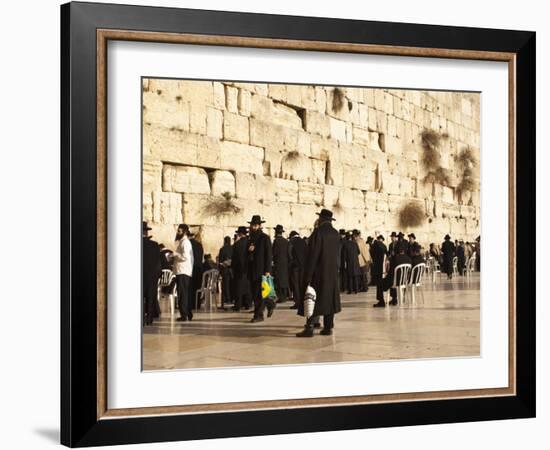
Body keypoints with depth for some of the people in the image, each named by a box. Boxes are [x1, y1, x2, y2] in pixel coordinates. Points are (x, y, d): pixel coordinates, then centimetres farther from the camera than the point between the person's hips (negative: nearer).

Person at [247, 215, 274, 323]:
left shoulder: (265, 238, -4)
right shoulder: (250, 238, 16)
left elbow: (269, 255, -9)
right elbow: (246, 255, 19)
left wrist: (267, 270, -15)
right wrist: (249, 250, -4)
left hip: (261, 270, -7)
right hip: (252, 270, 7)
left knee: (259, 293, -8)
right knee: (254, 293, 8)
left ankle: (258, 315, -3)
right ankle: (270, 304, 29)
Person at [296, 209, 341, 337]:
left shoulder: (318, 232, -14)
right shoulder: (336, 234, 6)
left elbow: (312, 255, -16)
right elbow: (337, 254, 10)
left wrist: (308, 276, -14)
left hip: (318, 272, -6)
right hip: (332, 273, 6)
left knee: (314, 299, -4)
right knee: (329, 298, 10)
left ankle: (309, 328, -6)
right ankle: (328, 327, 10)